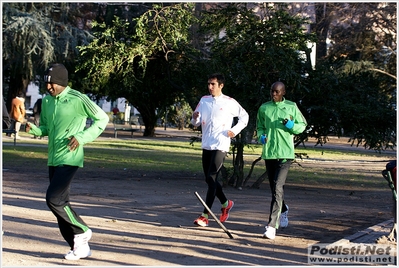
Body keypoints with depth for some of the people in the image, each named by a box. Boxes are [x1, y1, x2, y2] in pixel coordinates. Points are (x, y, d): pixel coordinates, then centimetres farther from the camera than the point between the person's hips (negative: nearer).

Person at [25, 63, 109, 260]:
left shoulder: (77, 100, -12)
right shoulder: (46, 101, 8)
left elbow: (102, 118, -5)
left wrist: (82, 137, -15)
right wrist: (34, 129, -4)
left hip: (70, 159, -8)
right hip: (53, 160, 8)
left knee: (54, 199, -18)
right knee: (60, 202, 8)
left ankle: (81, 231, 4)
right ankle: (80, 247, 19)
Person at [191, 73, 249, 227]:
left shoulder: (229, 102, -4)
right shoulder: (204, 100, 9)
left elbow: (244, 116, 9)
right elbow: (196, 123, 11)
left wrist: (235, 130, -3)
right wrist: (195, 118, -11)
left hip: (221, 146, -6)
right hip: (206, 145, 6)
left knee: (211, 178, -13)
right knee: (209, 179, 11)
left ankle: (205, 216, -14)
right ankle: (225, 203, 35)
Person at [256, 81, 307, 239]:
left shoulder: (291, 107, 2)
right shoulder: (264, 108, 9)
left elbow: (303, 125, 10)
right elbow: (260, 127, 18)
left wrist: (292, 126, -11)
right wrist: (261, 136, -3)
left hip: (285, 153, -4)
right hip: (268, 153, 4)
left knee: (278, 188, -16)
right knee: (274, 188, 15)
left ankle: (272, 226, -21)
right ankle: (283, 210, 45)